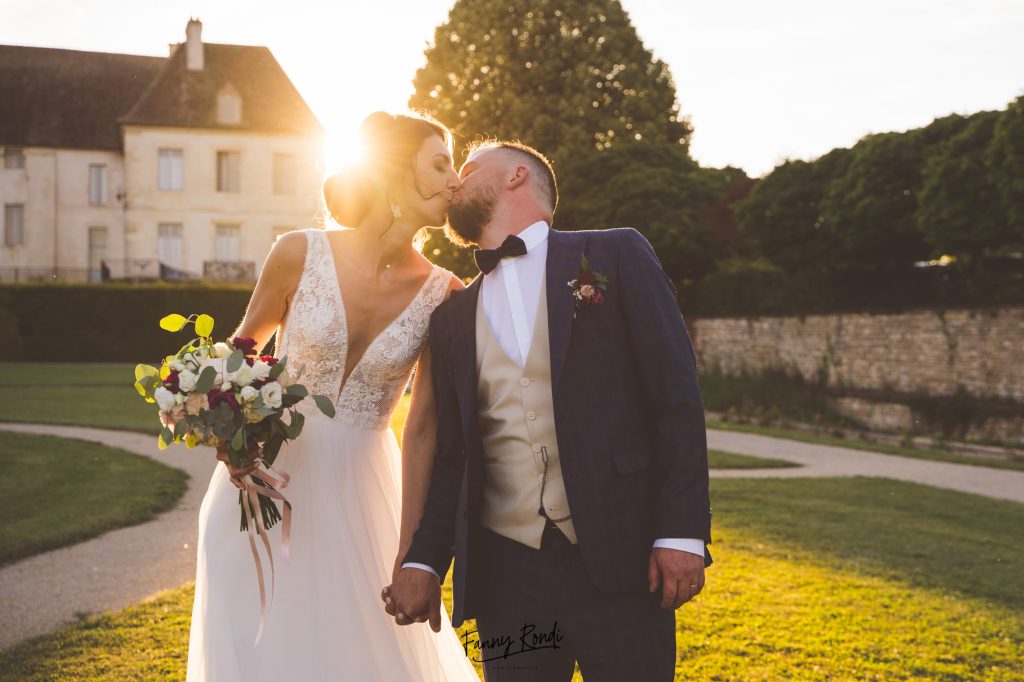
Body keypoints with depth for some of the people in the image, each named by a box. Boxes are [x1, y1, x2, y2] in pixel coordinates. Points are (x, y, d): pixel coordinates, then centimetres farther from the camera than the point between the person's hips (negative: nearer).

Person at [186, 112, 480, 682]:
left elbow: (423, 429, -6)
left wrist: (408, 556, -7)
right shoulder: (301, 254, -11)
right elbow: (244, 346, 7)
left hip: (357, 497, 1)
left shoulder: (442, 295, -8)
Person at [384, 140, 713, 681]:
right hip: (505, 570, 4)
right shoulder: (453, 317, 15)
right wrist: (423, 562, 1)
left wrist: (682, 533, -11)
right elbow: (451, 456, 14)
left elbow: (676, 396, -3)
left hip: (619, 557, -3)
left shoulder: (616, 256, 3)